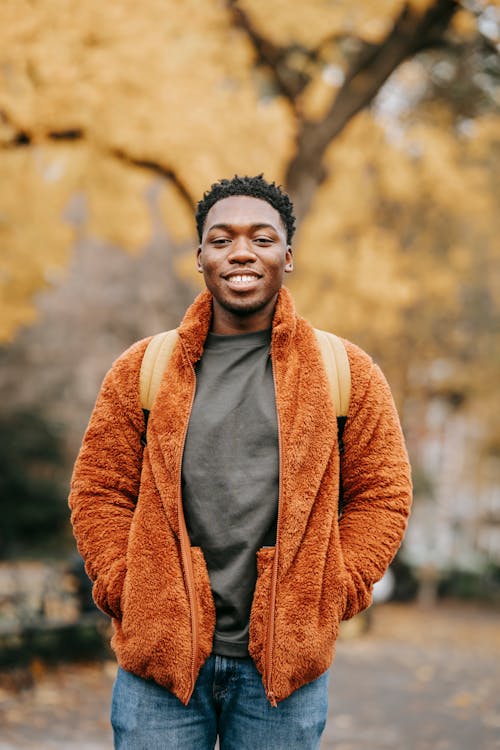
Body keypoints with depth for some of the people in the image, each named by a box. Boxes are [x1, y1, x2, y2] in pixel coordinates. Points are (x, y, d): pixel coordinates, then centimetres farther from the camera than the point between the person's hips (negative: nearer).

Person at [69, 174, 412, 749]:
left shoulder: (347, 373, 3)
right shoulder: (142, 370, 4)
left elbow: (382, 496, 4)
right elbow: (97, 492, 6)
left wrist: (327, 600, -3)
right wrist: (127, 594, -4)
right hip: (159, 657, 0)